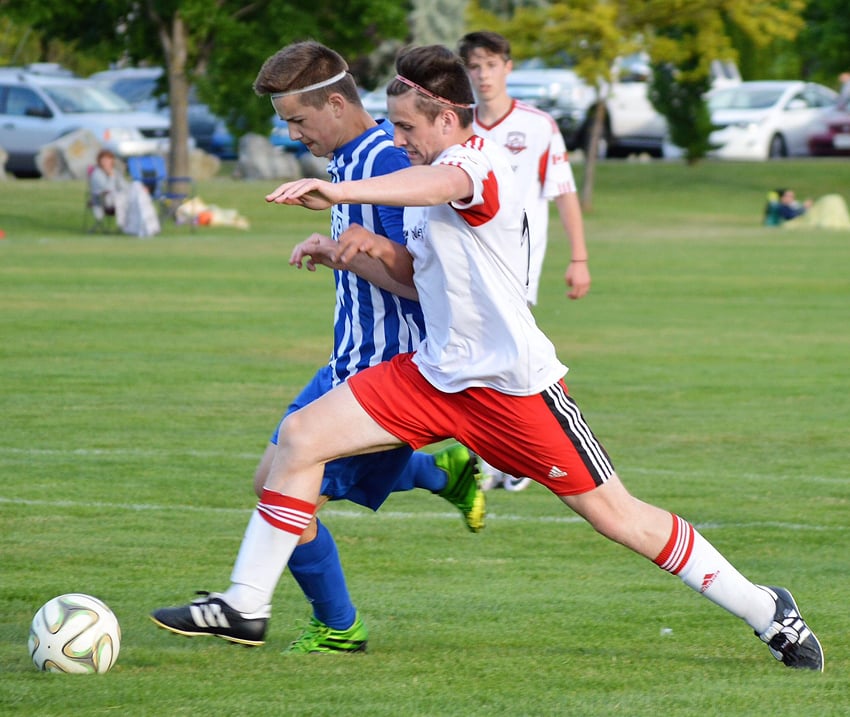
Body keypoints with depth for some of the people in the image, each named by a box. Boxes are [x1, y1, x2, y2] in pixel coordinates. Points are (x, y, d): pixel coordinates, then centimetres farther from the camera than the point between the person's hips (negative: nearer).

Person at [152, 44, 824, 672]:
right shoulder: (430, 184, 11)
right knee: (302, 436, -2)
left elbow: (438, 183, -44)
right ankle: (245, 606, 4)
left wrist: (340, 192, -60)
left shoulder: (479, 160, -18)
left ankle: (769, 612, 11)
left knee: (613, 513, -3)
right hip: (437, 375, 9)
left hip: (515, 382, -9)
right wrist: (371, 250, -2)